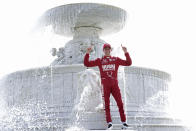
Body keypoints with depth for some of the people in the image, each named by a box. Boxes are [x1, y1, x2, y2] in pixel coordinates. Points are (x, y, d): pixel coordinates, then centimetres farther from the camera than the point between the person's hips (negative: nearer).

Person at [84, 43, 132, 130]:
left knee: (120, 103, -6)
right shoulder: (99, 61, 12)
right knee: (106, 104, -4)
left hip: (114, 84, 0)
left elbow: (128, 63, 6)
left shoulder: (116, 60, 13)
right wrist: (87, 53, -3)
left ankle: (124, 122, 0)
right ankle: (109, 123, -3)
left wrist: (126, 52, -3)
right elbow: (87, 64, 8)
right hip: (105, 85, 0)